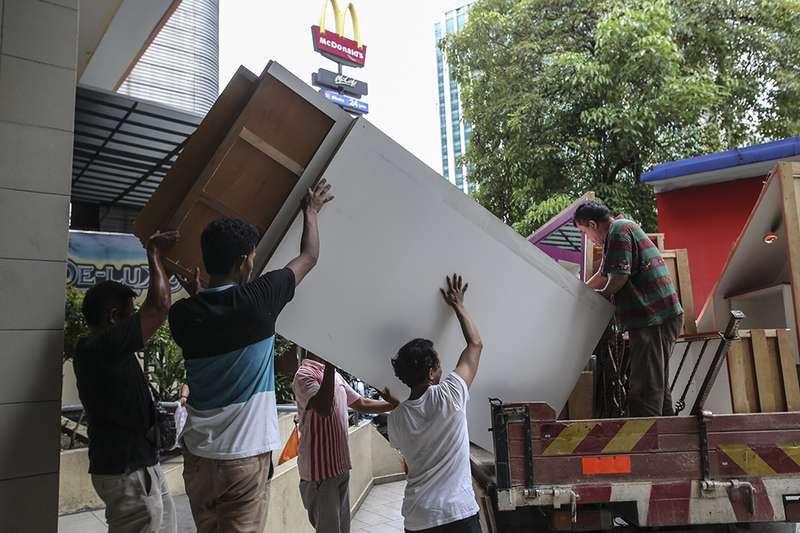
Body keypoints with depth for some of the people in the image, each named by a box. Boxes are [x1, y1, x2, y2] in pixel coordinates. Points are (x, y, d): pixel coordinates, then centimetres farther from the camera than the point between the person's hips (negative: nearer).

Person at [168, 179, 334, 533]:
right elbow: (309, 257, 1)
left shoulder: (182, 313, -6)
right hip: (246, 456, -5)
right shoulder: (258, 299, -14)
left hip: (198, 454, 5)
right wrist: (311, 211, 17)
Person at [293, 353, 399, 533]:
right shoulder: (304, 374, -16)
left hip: (340, 465, 9)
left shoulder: (335, 375, 11)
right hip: (320, 470, -9)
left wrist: (395, 404, 5)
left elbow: (361, 403, 15)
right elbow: (323, 408, -32)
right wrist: (330, 366, -32)